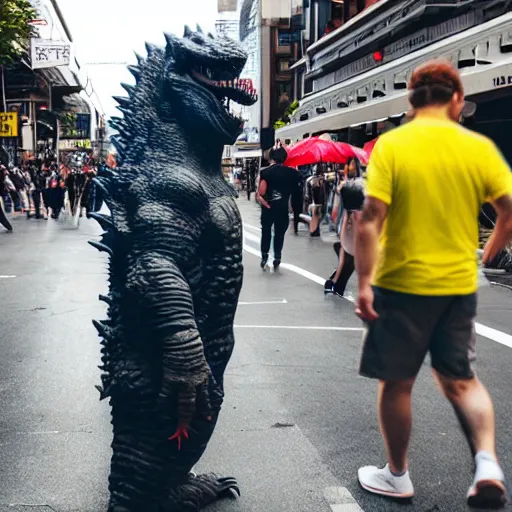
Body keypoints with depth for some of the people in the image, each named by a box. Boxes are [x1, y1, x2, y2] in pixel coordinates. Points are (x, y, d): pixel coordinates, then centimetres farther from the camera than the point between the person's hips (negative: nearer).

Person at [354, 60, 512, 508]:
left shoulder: (391, 145, -8)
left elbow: (371, 218, -16)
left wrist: (364, 282, -13)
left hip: (402, 284, -3)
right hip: (460, 285, 3)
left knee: (397, 383, 12)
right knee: (461, 379, 20)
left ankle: (397, 476, 26)